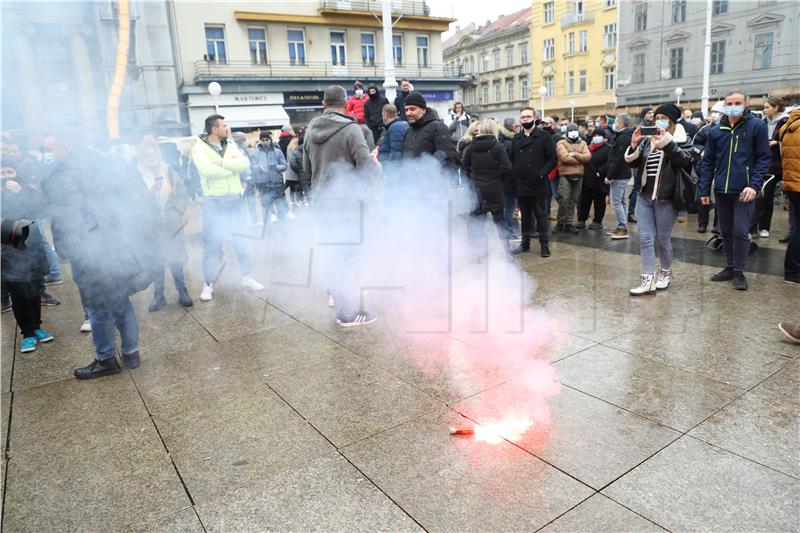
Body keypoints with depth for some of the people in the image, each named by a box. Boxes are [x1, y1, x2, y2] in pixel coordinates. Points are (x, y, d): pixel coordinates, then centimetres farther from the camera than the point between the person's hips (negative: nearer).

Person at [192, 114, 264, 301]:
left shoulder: (231, 146, 9)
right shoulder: (200, 148, -6)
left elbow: (245, 164, -7)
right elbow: (208, 170, -23)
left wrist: (222, 163, -17)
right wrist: (233, 168, -11)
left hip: (235, 200, 5)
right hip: (213, 202, -4)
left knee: (241, 240, 12)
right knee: (212, 244, 2)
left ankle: (247, 277, 27)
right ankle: (208, 284, 15)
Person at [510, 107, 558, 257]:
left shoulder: (544, 136, -1)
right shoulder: (516, 139, 13)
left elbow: (553, 159, -4)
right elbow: (512, 159, 18)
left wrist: (541, 173, -16)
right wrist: (514, 175, 3)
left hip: (538, 185, -4)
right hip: (521, 185, 4)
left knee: (540, 215, 3)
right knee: (525, 215, 13)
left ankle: (544, 244, 11)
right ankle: (525, 243, 22)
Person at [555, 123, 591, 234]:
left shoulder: (583, 143, 15)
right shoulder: (561, 143, 1)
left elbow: (588, 157, 1)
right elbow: (564, 158, -13)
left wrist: (575, 154, -12)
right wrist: (580, 160, -5)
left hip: (578, 175, 4)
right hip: (565, 175, -4)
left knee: (573, 200, 7)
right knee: (564, 199, -10)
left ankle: (568, 223, 13)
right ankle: (561, 222, 4)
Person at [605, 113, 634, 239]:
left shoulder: (623, 138, -17)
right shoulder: (627, 136, 15)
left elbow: (618, 160, -23)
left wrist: (610, 176, -20)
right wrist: (611, 174, 15)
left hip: (619, 175, -10)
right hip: (623, 174, 10)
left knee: (616, 202, -7)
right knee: (621, 202, 13)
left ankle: (623, 229, -4)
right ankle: (621, 227, 19)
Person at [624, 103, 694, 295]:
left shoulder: (682, 139, -1)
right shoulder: (647, 140, 10)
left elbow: (684, 160, -19)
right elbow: (632, 163, 5)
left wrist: (666, 141, -27)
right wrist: (634, 145, -12)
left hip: (666, 198, -4)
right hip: (644, 196, 4)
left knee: (662, 239, 6)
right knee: (645, 239, -1)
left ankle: (666, 273, 28)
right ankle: (648, 280, 2)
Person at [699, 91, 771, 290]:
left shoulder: (757, 126, -2)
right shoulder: (715, 131, 7)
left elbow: (763, 158, -3)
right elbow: (708, 162, 10)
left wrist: (754, 185, -14)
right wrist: (704, 190, 4)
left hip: (744, 190, -3)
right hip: (721, 190, 4)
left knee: (740, 232, -5)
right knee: (726, 231, 11)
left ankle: (739, 271, 8)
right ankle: (730, 267, 23)